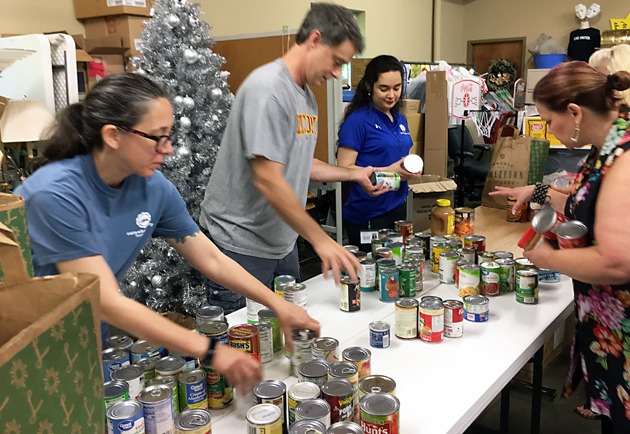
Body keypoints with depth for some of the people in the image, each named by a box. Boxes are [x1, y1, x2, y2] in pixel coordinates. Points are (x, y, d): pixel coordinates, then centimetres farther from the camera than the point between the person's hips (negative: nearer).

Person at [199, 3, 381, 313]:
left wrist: (354, 174, 11)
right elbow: (268, 180, -26)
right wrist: (320, 239, -23)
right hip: (241, 244, -9)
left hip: (281, 241, 9)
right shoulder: (267, 87, -20)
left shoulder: (306, 96, 11)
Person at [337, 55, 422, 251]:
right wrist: (389, 171, -20)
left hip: (398, 209, 8)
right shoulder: (358, 120, -10)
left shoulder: (400, 120, 13)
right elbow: (344, 169, -16)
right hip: (366, 216, -7)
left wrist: (412, 171, 2)